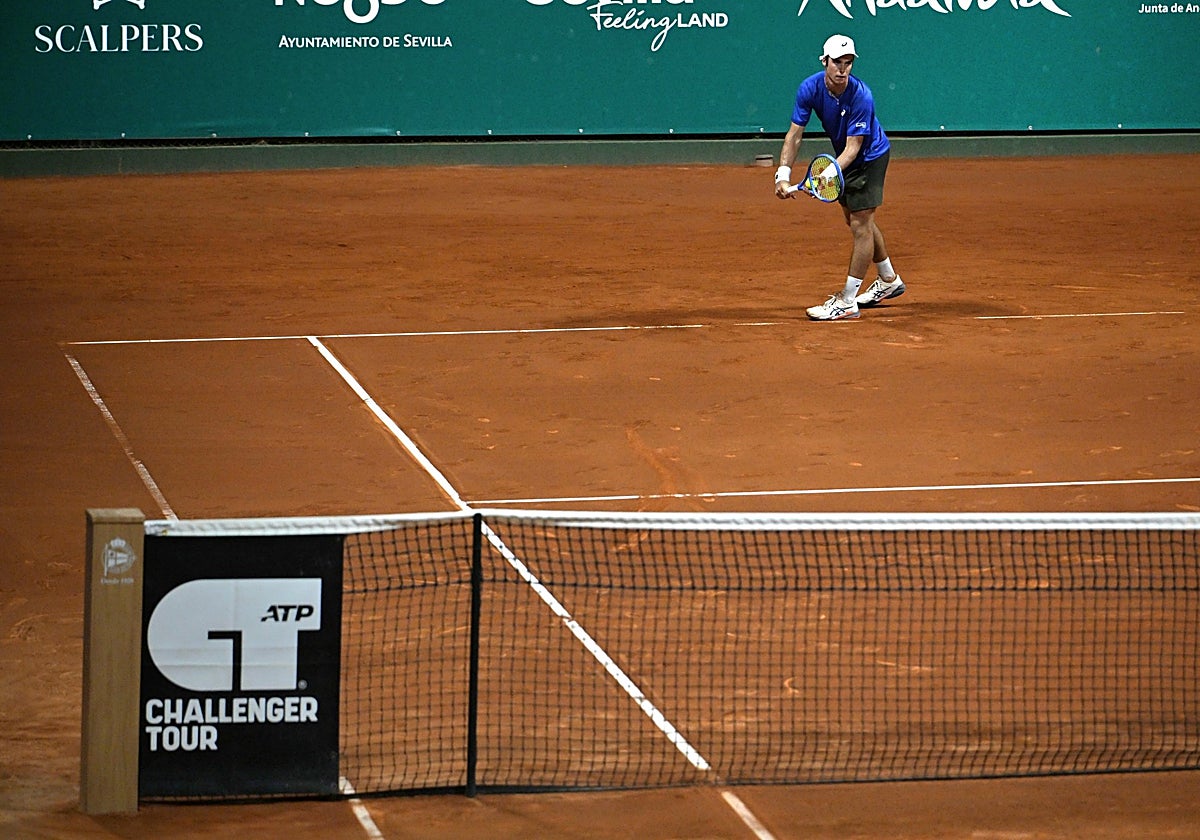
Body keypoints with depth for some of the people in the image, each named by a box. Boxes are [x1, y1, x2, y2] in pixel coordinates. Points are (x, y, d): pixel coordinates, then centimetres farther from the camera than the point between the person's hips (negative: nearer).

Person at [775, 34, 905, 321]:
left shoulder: (860, 97, -34)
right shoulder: (810, 88, -20)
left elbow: (853, 146, -32)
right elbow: (795, 134, -17)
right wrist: (783, 174, -29)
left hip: (870, 157, -7)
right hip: (842, 157, 7)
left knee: (860, 226, -10)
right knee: (857, 221, 20)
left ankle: (847, 301, -6)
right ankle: (889, 281, 40)